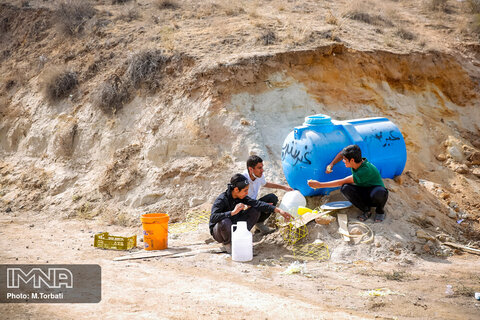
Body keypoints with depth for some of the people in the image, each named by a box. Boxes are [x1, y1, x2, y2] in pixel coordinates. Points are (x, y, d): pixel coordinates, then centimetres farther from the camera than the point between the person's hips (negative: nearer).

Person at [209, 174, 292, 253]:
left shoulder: (242, 197, -7)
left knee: (255, 211, -7)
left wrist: (278, 210, -22)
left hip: (234, 229, 6)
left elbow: (257, 204, -13)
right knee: (224, 222, -42)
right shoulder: (222, 200, -26)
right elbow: (213, 218, -39)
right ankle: (226, 243, -9)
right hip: (218, 231, -6)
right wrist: (232, 212, -46)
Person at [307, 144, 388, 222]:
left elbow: (342, 182, -31)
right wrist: (331, 164, 1)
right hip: (363, 193, 6)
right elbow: (342, 153, 15)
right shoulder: (356, 162, -10)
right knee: (345, 188, -26)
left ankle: (380, 210, -8)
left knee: (380, 193, -44)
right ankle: (366, 210, -7)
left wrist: (320, 185, -28)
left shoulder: (366, 170, -33)